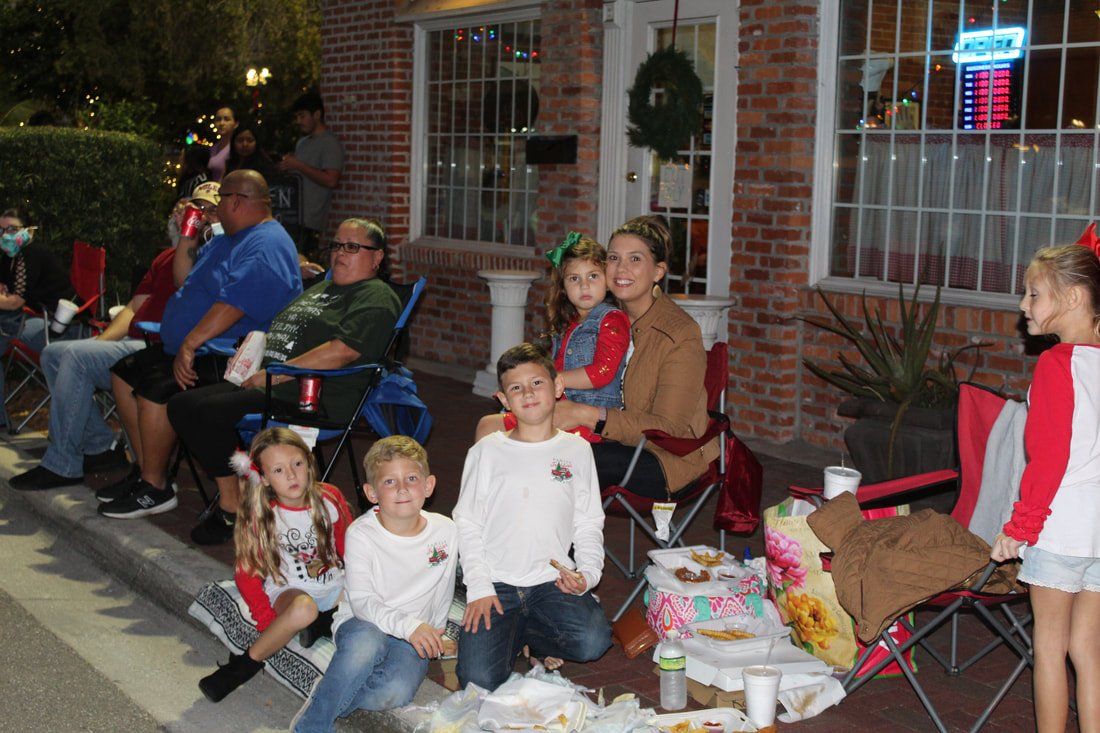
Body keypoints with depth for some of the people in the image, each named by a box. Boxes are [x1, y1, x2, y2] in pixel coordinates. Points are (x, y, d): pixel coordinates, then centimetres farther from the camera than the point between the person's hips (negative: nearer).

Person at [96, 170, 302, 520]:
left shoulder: (266, 246, -18)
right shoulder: (226, 241, 20)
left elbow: (234, 304, -32)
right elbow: (186, 283, 33)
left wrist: (190, 345, -34)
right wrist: (186, 237, 22)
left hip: (227, 360, -12)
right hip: (192, 349, 12)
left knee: (155, 388, -28)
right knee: (123, 373, 11)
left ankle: (155, 488, -13)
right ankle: (146, 469, 12)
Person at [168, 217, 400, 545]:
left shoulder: (377, 299, -5)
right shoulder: (320, 288, 27)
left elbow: (343, 351, -19)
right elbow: (282, 332, 33)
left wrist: (273, 375, -19)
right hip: (267, 384, 10)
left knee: (210, 412, -25)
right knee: (182, 404, -4)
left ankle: (232, 508, -10)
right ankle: (228, 492, -2)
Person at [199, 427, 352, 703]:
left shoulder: (330, 499, -4)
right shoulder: (261, 516, -10)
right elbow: (247, 574, -8)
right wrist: (268, 621, -18)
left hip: (334, 587, 3)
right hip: (288, 590, -3)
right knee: (303, 609, -38)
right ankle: (246, 664, -20)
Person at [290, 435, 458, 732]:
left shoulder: (445, 531, -3)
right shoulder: (361, 534, -13)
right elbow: (362, 602, -20)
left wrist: (433, 636, 20)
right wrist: (409, 626, -33)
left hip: (414, 636, 2)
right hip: (360, 623, -2)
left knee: (396, 692, -32)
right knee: (366, 642, -41)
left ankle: (328, 699, -8)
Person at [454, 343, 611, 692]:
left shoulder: (576, 449, 7)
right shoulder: (487, 451, 3)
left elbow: (588, 523, 9)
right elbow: (467, 523, 4)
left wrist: (587, 574, -8)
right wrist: (478, 587, -6)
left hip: (553, 581, 1)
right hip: (496, 584, -1)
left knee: (592, 642, -26)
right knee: (480, 679, -19)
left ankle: (530, 634, 4)